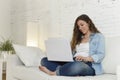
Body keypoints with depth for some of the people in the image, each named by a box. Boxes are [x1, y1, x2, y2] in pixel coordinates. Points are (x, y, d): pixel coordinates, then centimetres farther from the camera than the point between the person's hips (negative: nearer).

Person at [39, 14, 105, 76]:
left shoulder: (98, 36, 12)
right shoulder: (78, 37, 28)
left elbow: (101, 55, -3)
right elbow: (72, 53, 18)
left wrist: (86, 58, -21)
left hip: (89, 65, -6)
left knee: (77, 65, -45)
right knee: (45, 60, -13)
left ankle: (54, 72, -25)